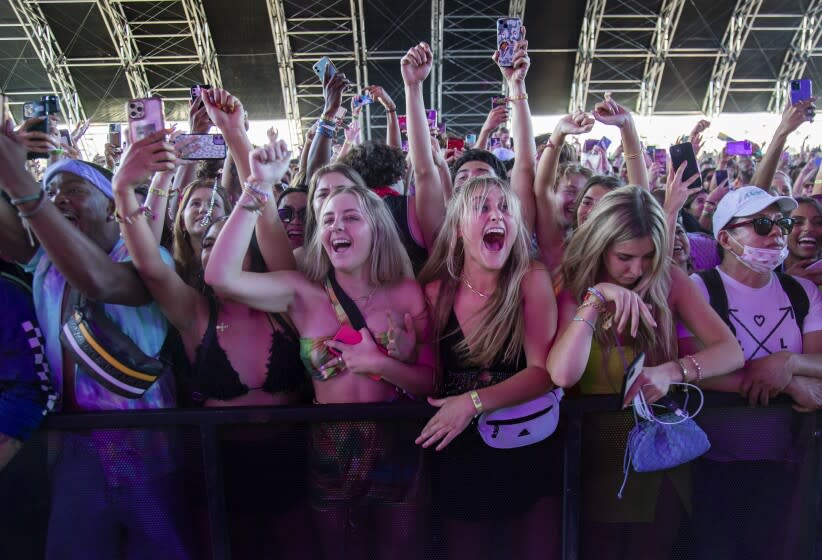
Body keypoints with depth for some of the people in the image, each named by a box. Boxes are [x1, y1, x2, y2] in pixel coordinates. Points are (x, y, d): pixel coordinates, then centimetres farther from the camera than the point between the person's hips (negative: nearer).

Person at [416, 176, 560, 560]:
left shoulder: (531, 280, -12)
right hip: (461, 449, 2)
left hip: (528, 444, -2)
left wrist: (474, 402, -29)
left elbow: (544, 371, -19)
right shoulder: (436, 291, -5)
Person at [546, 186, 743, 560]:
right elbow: (563, 375, -26)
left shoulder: (670, 281, -6)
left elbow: (731, 351, -12)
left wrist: (672, 372, -29)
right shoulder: (573, 291, -11)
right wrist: (594, 300, -29)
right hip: (600, 454, -1)